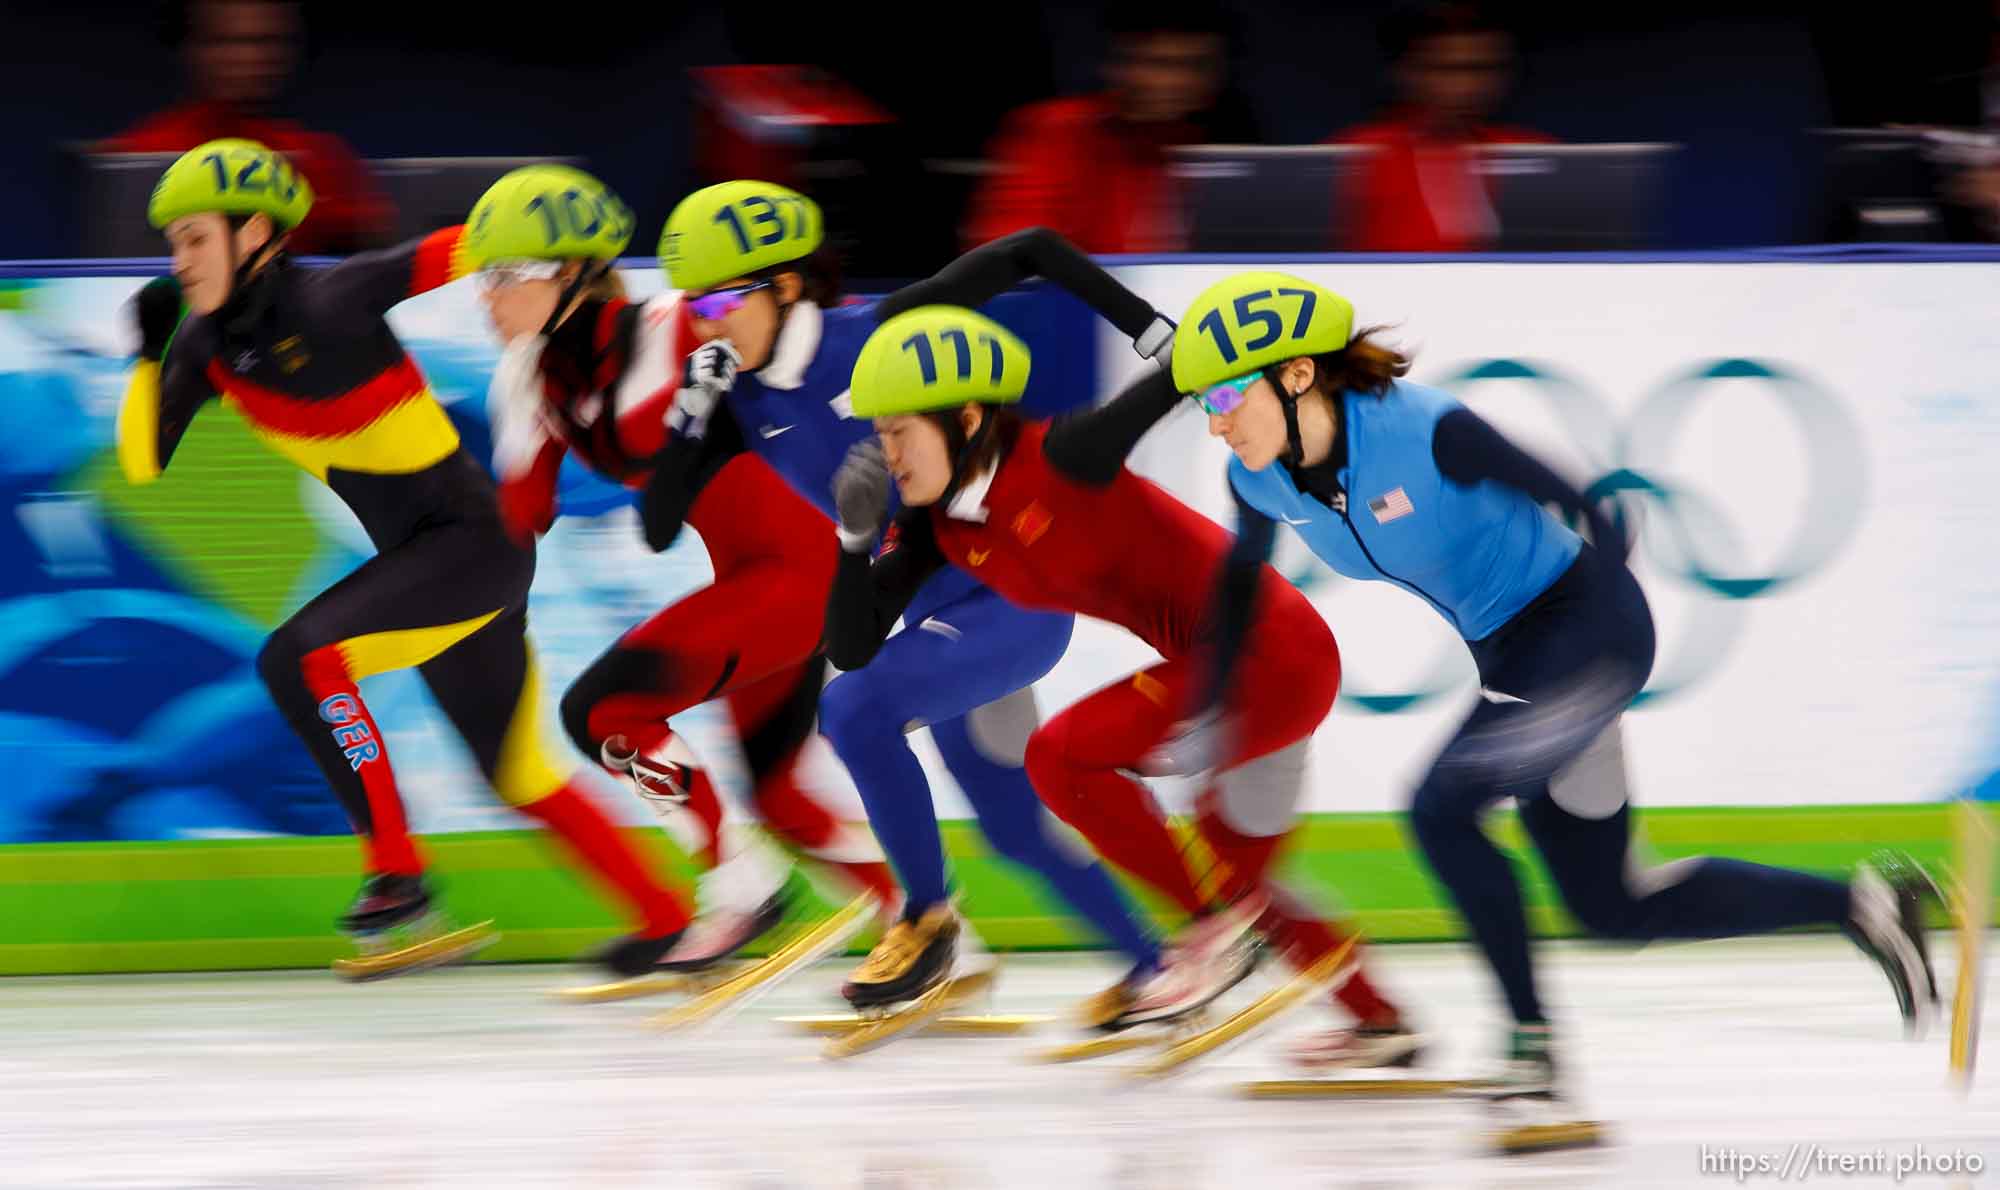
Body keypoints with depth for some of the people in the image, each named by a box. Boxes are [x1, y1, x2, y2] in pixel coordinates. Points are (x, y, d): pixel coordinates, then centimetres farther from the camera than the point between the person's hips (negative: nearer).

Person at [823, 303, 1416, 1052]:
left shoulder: (1062, 459, -22)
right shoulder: (937, 527, 0)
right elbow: (851, 649, 0)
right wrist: (856, 534, -15)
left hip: (1273, 651, -9)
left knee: (1061, 756, -15)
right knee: (1236, 865, 25)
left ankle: (1215, 923, -1)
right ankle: (1380, 1022, 42)